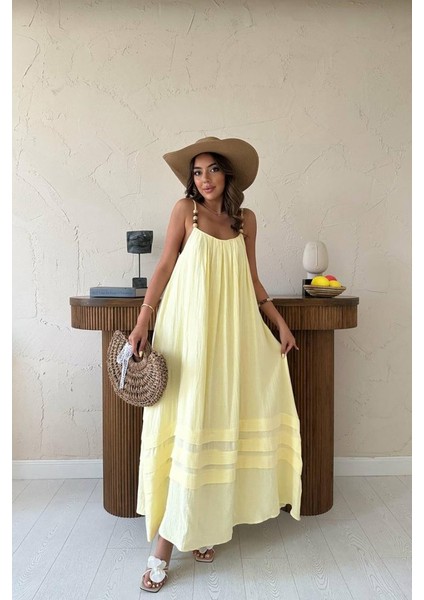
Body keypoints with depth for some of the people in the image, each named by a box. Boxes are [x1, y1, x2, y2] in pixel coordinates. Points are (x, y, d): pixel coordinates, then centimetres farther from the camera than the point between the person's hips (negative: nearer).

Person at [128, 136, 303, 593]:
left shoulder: (245, 219, 10)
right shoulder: (185, 210, 1)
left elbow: (251, 280, 14)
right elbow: (164, 268, -1)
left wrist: (280, 322, 10)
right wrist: (141, 323, -8)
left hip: (232, 331, 3)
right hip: (188, 329, -3)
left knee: (221, 423, 5)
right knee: (185, 423, -3)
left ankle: (203, 524, 21)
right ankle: (166, 544, 7)